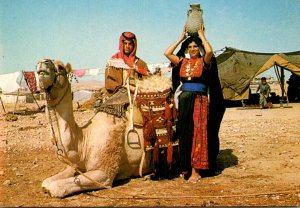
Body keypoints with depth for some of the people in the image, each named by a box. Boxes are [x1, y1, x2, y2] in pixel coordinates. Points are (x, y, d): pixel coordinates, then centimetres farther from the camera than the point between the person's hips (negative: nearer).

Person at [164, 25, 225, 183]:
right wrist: (181, 38, 8)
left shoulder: (204, 62, 1)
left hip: (200, 101, -4)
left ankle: (195, 170, -3)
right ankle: (185, 167, 14)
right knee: (184, 134, 5)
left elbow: (209, 51, -20)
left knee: (197, 133, -5)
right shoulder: (182, 62, 11)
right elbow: (167, 53, 2)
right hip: (184, 101, 4)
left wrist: (201, 35, -4)